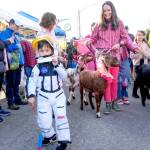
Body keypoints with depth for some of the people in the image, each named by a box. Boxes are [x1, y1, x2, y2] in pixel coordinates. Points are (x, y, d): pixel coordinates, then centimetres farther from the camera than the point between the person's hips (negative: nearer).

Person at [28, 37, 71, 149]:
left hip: (58, 95, 1)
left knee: (61, 118, 1)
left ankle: (63, 140, 13)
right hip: (43, 97, 0)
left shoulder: (57, 64, 1)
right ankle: (49, 136, 32)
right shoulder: (38, 66, -5)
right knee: (44, 121, 4)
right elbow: (32, 81, -6)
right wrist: (31, 95, -15)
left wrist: (57, 65, -24)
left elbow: (64, 75, -13)